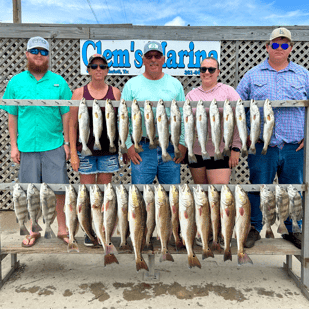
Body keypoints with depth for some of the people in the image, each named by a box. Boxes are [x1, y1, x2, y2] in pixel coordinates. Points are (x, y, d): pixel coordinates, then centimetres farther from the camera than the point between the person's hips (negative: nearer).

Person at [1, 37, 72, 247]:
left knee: (59, 189, 4)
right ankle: (34, 230, 28)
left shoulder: (59, 82, 3)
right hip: (27, 146, 1)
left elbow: (66, 114, 3)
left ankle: (62, 228, 21)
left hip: (54, 145, -1)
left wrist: (67, 143, 0)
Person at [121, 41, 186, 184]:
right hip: (142, 148, -1)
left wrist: (183, 143, 2)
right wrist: (128, 145, -4)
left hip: (170, 149, 2)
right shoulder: (131, 85, 5)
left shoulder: (175, 84, 10)